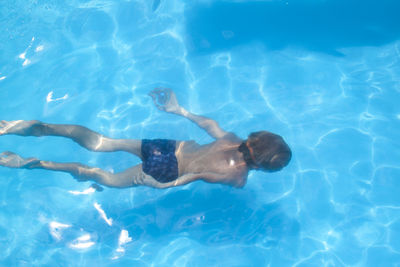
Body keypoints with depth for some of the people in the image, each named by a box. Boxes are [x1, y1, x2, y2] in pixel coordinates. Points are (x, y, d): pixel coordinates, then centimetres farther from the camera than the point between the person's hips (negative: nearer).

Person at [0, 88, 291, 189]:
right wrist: (167, 185, -17)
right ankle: (35, 163, 2)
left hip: (174, 147, 5)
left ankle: (37, 127, -1)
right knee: (109, 179, 7)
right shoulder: (239, 178, -15)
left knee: (100, 142, 5)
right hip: (168, 169, -5)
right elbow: (200, 176, -23)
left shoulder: (235, 142, 3)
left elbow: (209, 123, 11)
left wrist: (180, 111, 21)